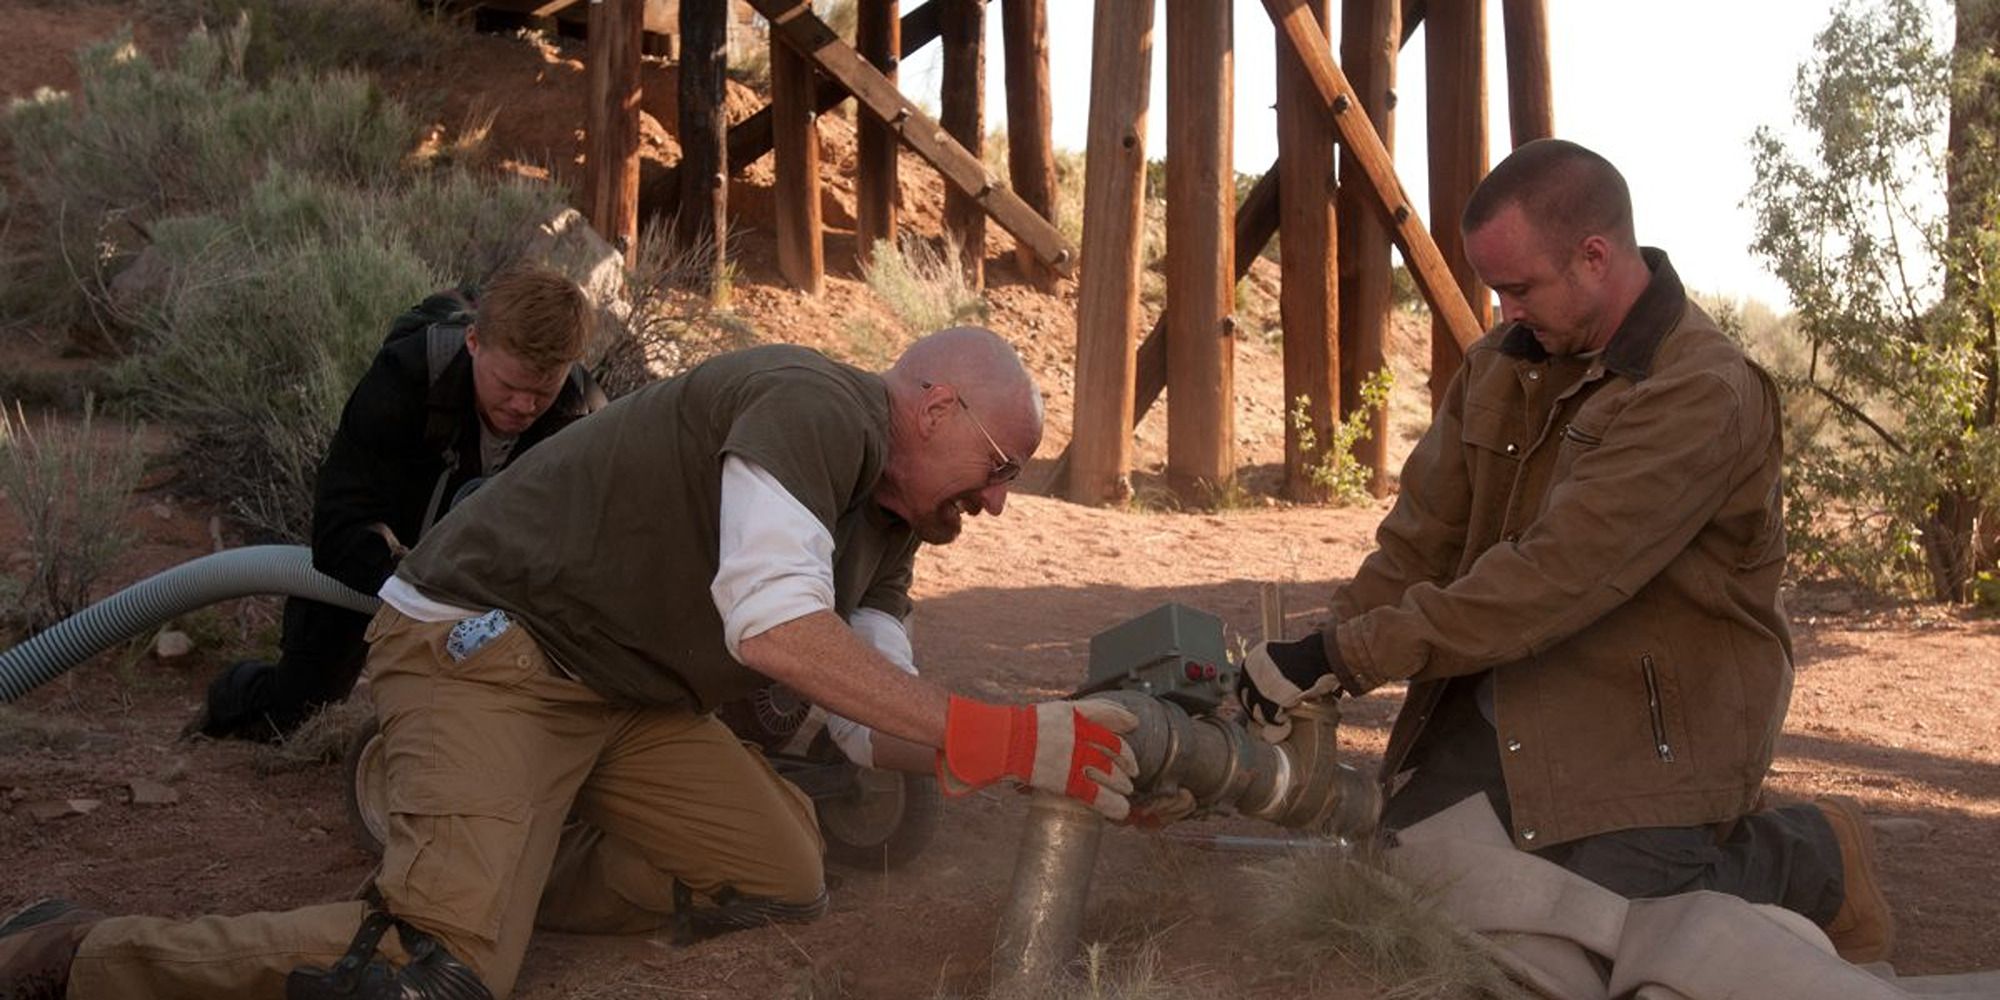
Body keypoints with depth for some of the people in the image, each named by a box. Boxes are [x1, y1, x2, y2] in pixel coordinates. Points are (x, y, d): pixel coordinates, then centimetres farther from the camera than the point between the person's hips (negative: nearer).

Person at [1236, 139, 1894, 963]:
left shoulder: (1701, 395, -24)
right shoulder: (1505, 361, 2)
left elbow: (1558, 575, -31)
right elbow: (1423, 536, 2)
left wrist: (1348, 655, -31)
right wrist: (1319, 662, -13)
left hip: (1645, 730, -7)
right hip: (1498, 698, 7)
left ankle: (1807, 860, 14)